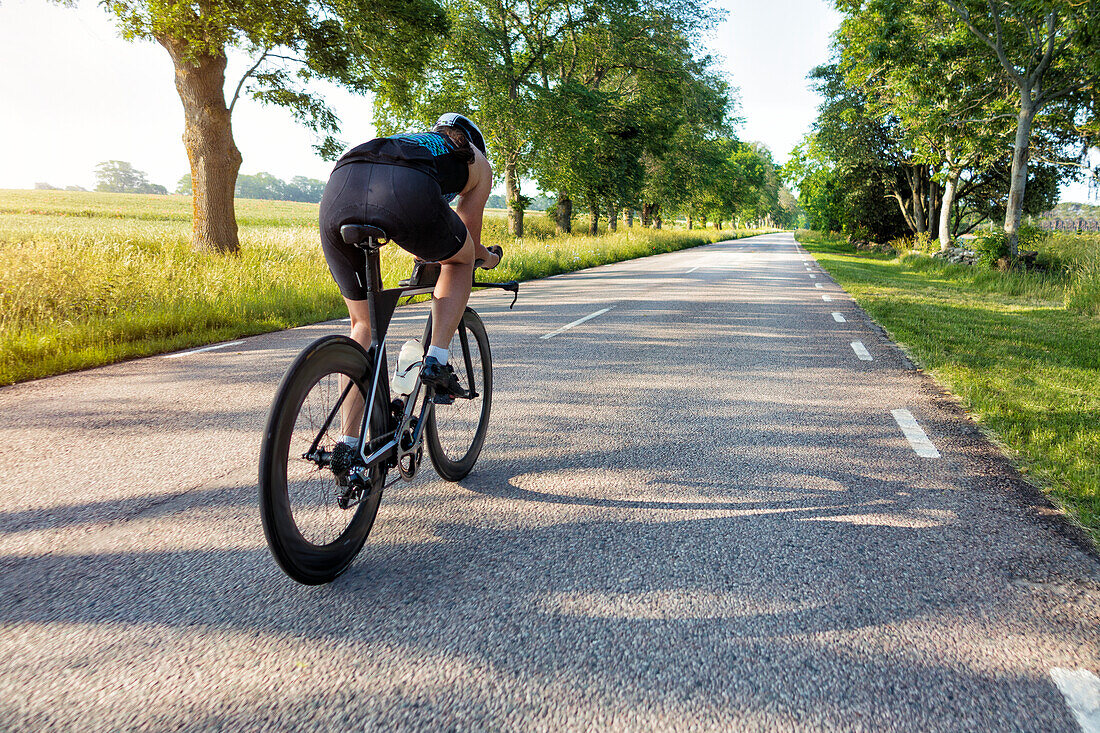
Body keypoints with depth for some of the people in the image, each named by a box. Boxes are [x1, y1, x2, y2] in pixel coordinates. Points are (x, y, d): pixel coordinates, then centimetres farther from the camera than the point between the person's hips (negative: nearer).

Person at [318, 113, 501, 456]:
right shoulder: (477, 160, 35)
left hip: (338, 187, 5)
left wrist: (424, 257, 72)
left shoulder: (404, 140, 46)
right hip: (406, 192, -5)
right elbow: (470, 242, 40)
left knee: (363, 323, 21)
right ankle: (436, 360, 12)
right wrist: (488, 258, 62)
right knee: (459, 257, 29)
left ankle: (348, 443, 19)